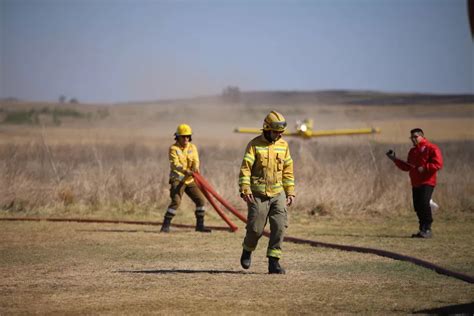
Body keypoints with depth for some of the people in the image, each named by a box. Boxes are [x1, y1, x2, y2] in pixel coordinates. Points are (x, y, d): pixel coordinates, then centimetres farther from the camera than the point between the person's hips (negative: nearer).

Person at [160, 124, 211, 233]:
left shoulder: (192, 147, 9)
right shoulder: (173, 148, -7)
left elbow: (195, 161, -5)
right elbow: (174, 164, -21)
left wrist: (195, 168, -29)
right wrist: (185, 171, -39)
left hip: (190, 180, 5)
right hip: (178, 179, -5)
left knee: (200, 199, 2)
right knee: (176, 201, -20)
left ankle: (200, 225, 14)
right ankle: (166, 225, -13)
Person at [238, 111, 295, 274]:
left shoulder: (283, 145, 8)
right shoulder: (255, 144, -6)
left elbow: (288, 170, 14)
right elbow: (245, 169, -11)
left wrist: (290, 192, 10)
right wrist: (245, 190, -20)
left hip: (278, 194, 4)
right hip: (258, 195, -4)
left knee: (279, 227, -7)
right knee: (256, 229, -2)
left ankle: (273, 262, -3)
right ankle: (247, 250, 29)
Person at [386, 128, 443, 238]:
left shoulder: (431, 148, -6)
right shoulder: (412, 151, 20)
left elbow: (438, 164, -15)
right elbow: (407, 167, 24)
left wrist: (424, 168, -23)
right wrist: (395, 160, 15)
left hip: (427, 182, -8)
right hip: (415, 183, 8)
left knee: (424, 204, -18)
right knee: (418, 207, 5)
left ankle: (427, 229, -13)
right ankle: (422, 230, 13)